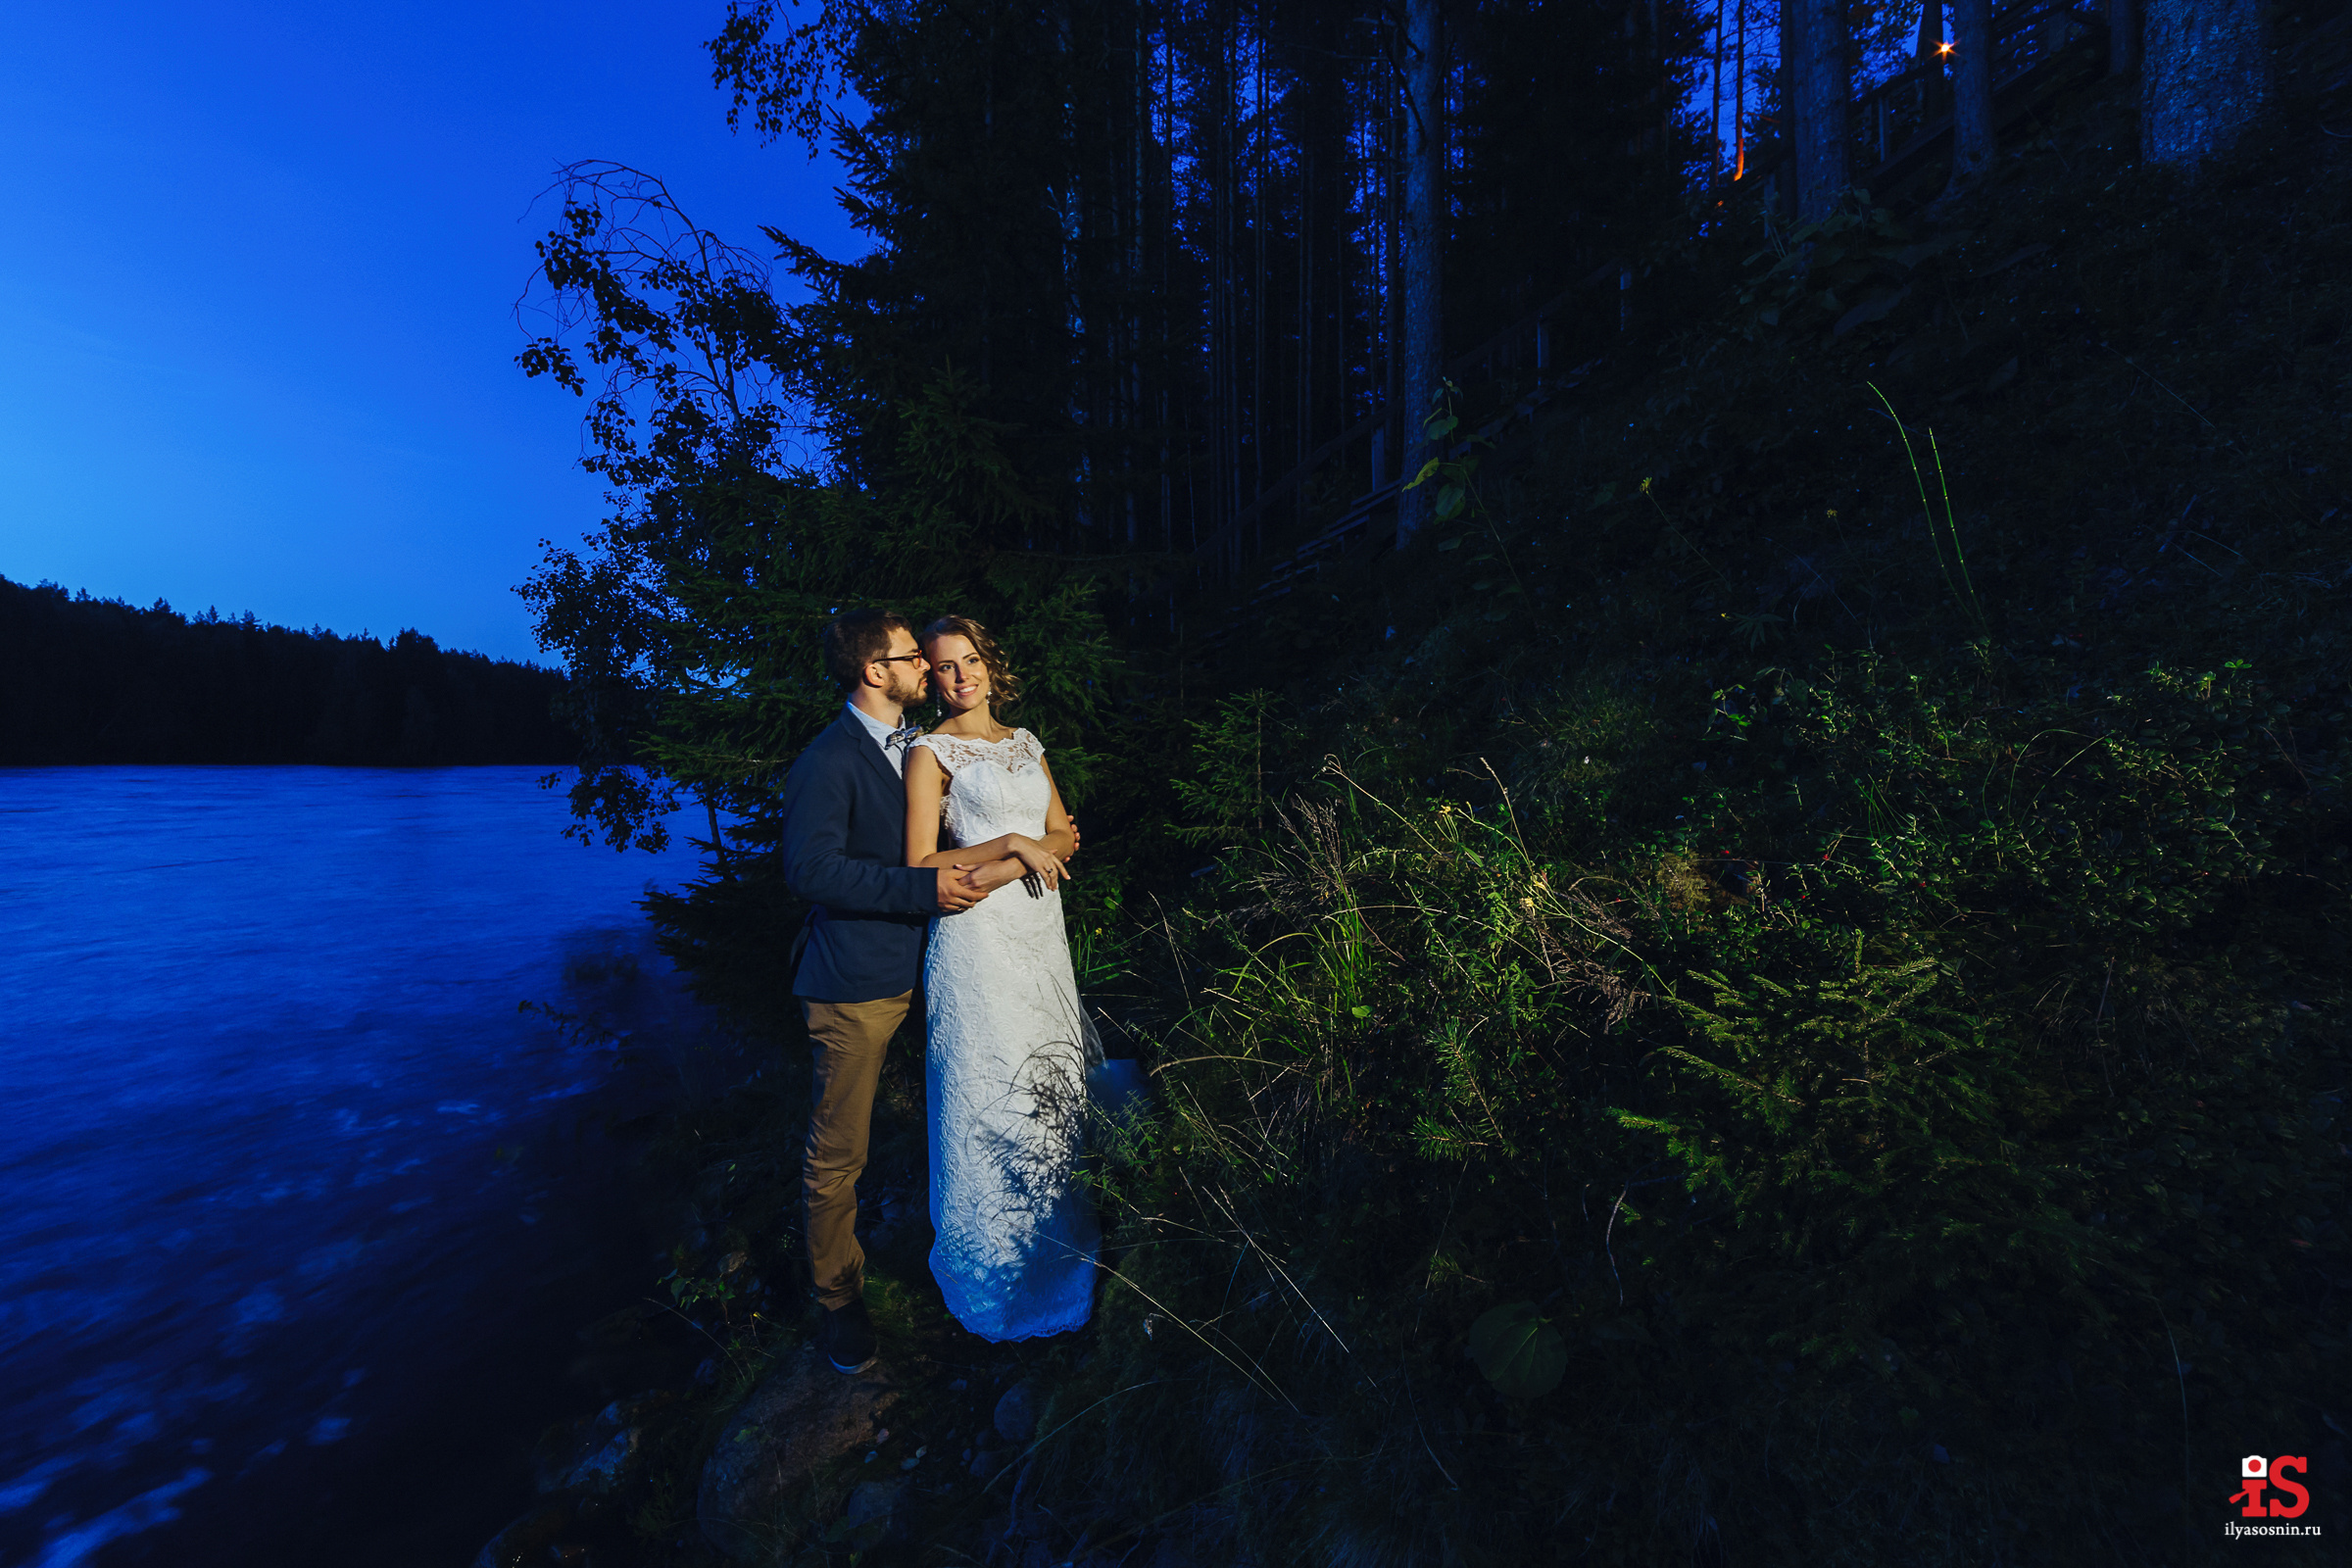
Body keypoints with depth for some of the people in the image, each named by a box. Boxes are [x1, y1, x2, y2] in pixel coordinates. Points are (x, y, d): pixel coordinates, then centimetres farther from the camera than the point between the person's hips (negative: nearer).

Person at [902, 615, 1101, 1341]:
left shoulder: (1025, 743, 13)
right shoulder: (930, 751, -4)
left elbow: (1065, 835, 12)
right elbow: (921, 865, -11)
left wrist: (1038, 848, -8)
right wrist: (1010, 845, -16)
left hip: (1040, 929, 6)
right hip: (976, 935, -5)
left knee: (1051, 1076, 14)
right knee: (991, 1085, 2)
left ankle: (1059, 1239, 36)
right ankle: (997, 1261, 26)